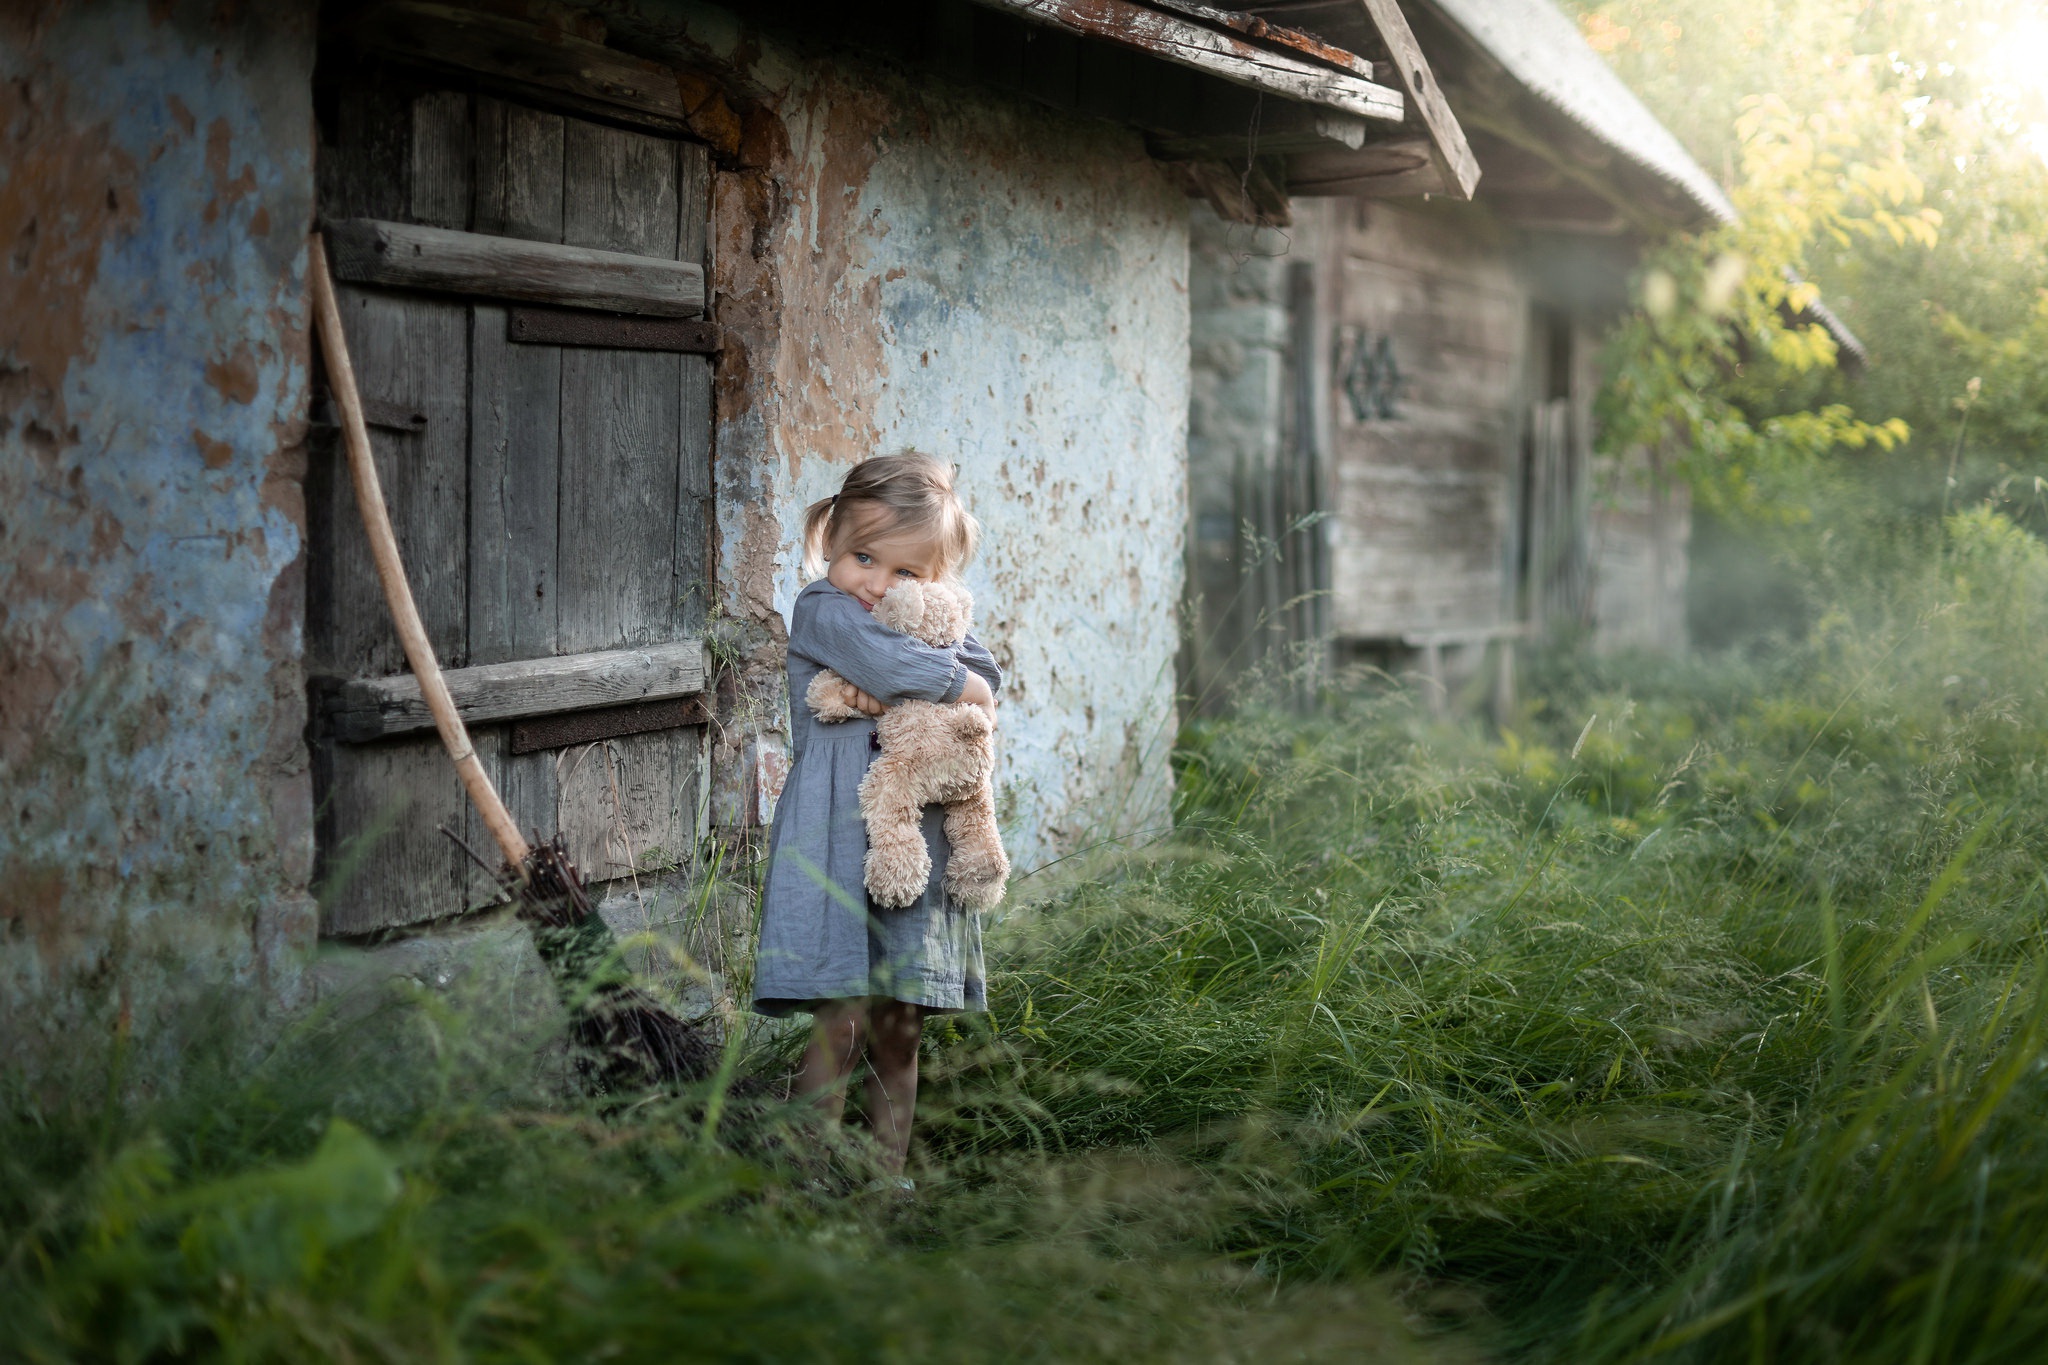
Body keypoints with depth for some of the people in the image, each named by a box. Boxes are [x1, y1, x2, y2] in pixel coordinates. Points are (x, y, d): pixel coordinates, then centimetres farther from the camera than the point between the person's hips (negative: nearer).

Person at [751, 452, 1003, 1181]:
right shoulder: (822, 611, -2)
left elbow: (986, 672, 2)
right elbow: (889, 662, -19)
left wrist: (905, 690, -13)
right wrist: (961, 687, -4)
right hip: (838, 845, -6)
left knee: (899, 1031, 10)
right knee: (841, 1024, -9)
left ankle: (887, 1173, 20)